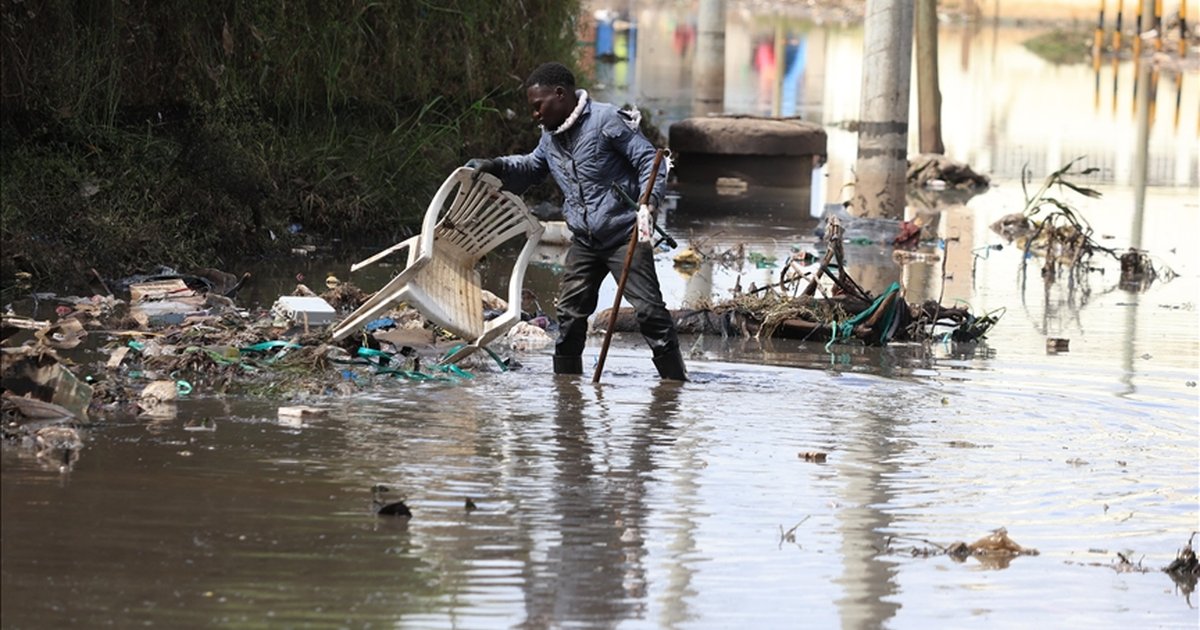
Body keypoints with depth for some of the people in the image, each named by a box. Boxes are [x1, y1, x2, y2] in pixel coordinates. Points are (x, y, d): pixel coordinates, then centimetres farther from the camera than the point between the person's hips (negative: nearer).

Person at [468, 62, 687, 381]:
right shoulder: (550, 137, 12)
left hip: (624, 234, -7)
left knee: (649, 310, -11)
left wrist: (647, 203, -27)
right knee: (569, 314, 5)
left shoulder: (606, 120, -12)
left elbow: (650, 160, -13)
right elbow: (531, 167, 31)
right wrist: (495, 167, 12)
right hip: (584, 241, 8)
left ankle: (676, 382, -8)